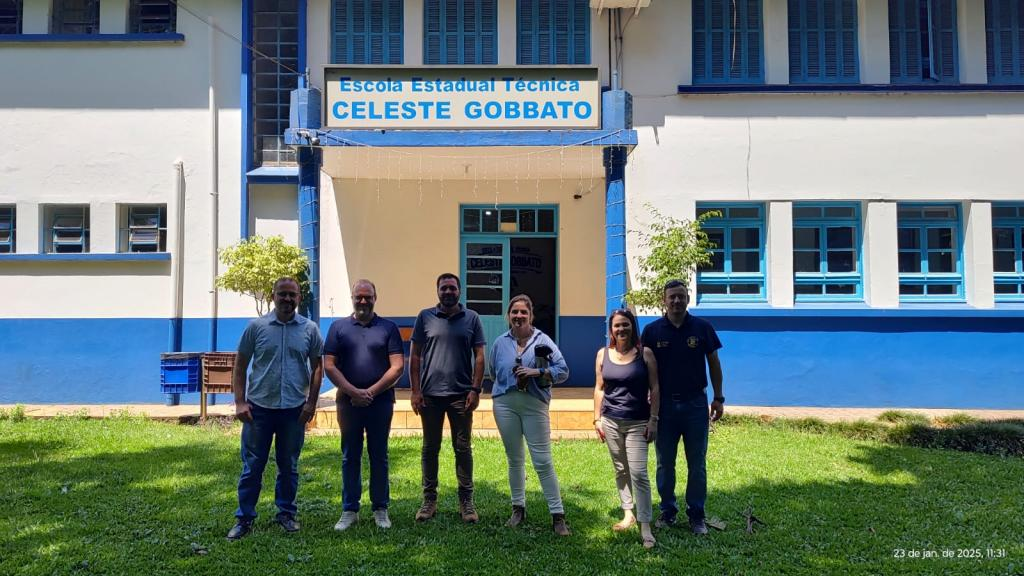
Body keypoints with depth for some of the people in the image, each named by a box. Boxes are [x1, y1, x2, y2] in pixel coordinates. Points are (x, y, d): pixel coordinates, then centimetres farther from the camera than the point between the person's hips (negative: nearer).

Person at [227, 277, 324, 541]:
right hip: (259, 407, -1)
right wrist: (239, 402, -4)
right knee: (252, 466, 5)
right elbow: (240, 366, 3)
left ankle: (286, 513, 26)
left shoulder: (309, 329, 2)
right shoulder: (256, 326, 0)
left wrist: (311, 402, -1)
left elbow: (317, 368, 6)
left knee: (289, 466, 12)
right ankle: (244, 518, 16)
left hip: (294, 409, 1)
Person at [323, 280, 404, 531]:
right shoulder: (338, 327, 6)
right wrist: (354, 392, -11)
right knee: (350, 458, 8)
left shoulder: (388, 328, 3)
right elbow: (329, 366, -1)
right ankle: (349, 510, 18)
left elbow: (397, 366, -3)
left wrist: (371, 392, -11)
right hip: (348, 402, 1)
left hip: (381, 402, -1)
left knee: (379, 457, 8)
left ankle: (380, 509, 18)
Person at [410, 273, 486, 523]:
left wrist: (475, 390, -6)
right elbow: (415, 356, 4)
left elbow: (479, 357, 3)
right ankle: (429, 500, 21)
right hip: (430, 394, 1)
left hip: (461, 394, 0)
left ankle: (466, 500, 17)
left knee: (463, 448, 6)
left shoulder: (472, 318, 3)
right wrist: (415, 390, -3)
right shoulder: (425, 317, 3)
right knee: (430, 448, 10)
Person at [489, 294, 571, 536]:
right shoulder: (500, 343, 7)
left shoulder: (542, 340, -3)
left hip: (534, 405, -3)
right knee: (514, 460, 13)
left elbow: (563, 371, -7)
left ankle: (558, 515, 2)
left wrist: (537, 372, -19)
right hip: (505, 405, 3)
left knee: (543, 461, -4)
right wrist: (506, 386, 10)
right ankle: (518, 509, 26)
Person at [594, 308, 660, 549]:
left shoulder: (645, 354, -4)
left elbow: (654, 389, -2)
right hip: (611, 422, 3)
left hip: (637, 423, -3)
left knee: (638, 472, -9)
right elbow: (599, 389, 10)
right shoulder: (603, 354, 5)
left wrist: (653, 419, -7)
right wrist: (597, 419, 7)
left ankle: (645, 526, -4)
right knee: (620, 470, 12)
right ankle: (628, 513, 27)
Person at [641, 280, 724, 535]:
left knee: (697, 465, 6)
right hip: (664, 404, 1)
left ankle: (696, 515, 17)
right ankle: (667, 511, 23)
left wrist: (718, 398, 2)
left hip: (695, 404, 0)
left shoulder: (702, 327, -2)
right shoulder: (652, 330, -1)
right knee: (664, 464, 9)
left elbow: (714, 363, 4)